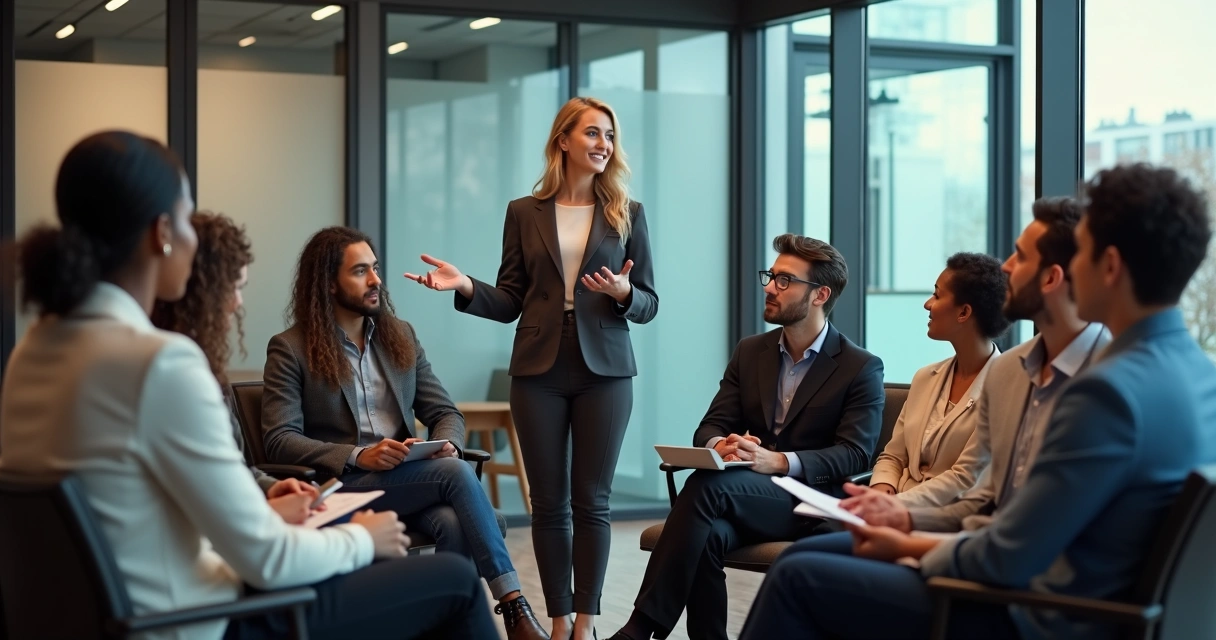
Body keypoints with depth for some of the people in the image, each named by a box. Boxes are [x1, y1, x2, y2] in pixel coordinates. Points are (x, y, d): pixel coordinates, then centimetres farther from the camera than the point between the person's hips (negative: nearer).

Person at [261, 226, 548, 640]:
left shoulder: (401, 336, 16)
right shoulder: (290, 349, 0)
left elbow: (445, 412, 14)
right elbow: (279, 440, -10)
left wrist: (448, 445, -11)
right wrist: (358, 456, -23)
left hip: (410, 482, 5)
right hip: (342, 487, -4)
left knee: (455, 524, -32)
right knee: (455, 474, -28)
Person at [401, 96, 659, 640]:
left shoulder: (627, 214, 5)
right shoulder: (524, 213, 6)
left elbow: (649, 303, 4)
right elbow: (510, 302, 5)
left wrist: (623, 293, -17)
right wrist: (466, 287, -13)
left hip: (604, 371, -1)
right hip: (539, 371, 1)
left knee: (591, 501, 1)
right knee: (548, 502, 4)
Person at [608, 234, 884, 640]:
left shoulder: (861, 368, 0)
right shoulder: (749, 352, 16)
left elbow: (856, 454, -10)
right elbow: (710, 427, 11)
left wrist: (778, 462, -26)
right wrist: (720, 446, -16)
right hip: (741, 500, 5)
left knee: (708, 484, -32)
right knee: (707, 533, -34)